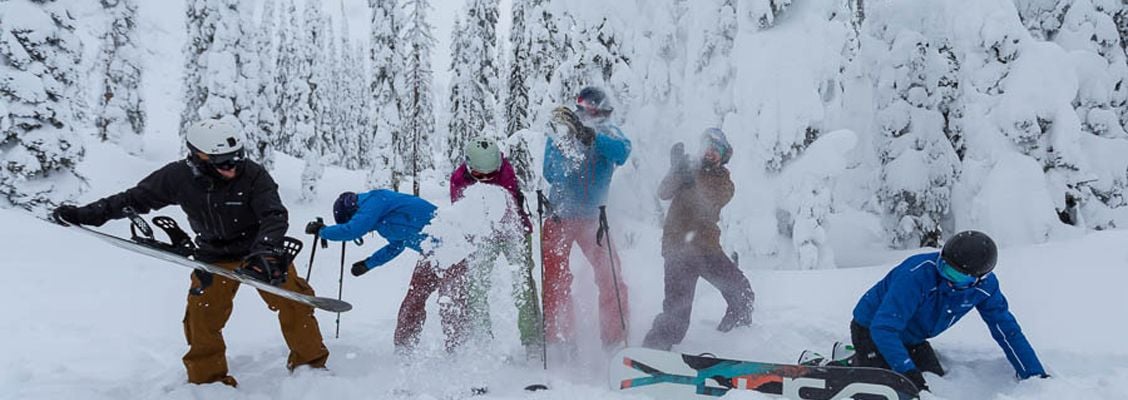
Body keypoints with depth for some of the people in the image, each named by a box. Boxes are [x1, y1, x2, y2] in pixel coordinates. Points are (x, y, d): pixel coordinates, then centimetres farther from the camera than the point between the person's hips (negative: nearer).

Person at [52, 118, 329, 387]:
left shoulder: (253, 175, -25)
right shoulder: (179, 177, -17)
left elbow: (275, 216, -31)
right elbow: (135, 199, -2)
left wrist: (264, 252, -48)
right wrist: (85, 215, -4)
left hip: (258, 251, -2)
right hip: (215, 258, 2)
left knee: (293, 304, -10)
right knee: (202, 316, -7)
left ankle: (311, 364, 9)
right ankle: (207, 379, 12)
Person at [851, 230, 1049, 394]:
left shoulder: (985, 285, -17)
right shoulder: (918, 274, -38)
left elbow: (1007, 330, -3)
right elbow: (883, 327, -41)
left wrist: (1035, 375, -5)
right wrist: (908, 371, -48)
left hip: (912, 338, 7)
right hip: (871, 330, -7)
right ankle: (852, 363, 9)